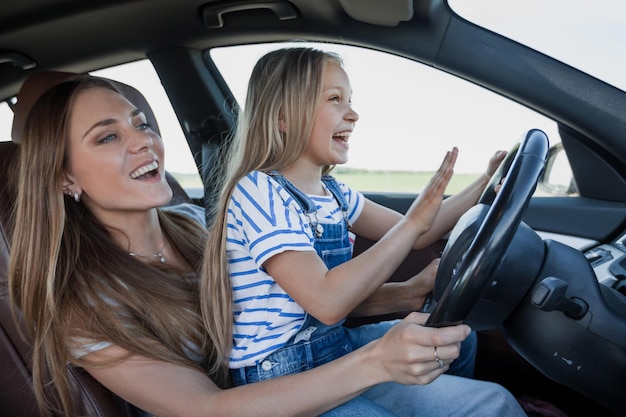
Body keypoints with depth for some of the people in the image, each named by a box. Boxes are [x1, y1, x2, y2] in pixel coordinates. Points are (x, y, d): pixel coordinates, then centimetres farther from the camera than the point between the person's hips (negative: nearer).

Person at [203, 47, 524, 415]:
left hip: (335, 345, 9)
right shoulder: (258, 192, -21)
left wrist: (487, 184, 1)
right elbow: (328, 303, -30)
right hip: (281, 381, -8)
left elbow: (414, 236, 10)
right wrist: (413, 223, -27)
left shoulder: (332, 192, 5)